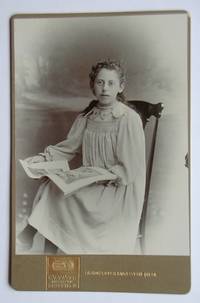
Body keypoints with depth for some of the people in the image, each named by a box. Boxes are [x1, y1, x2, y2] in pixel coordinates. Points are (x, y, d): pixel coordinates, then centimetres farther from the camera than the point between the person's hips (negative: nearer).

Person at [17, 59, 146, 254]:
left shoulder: (130, 119, -15)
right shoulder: (87, 116, 4)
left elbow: (129, 169, -16)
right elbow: (69, 147, 8)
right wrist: (44, 157, -7)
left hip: (119, 190, -5)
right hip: (91, 184, 6)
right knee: (49, 188, -13)